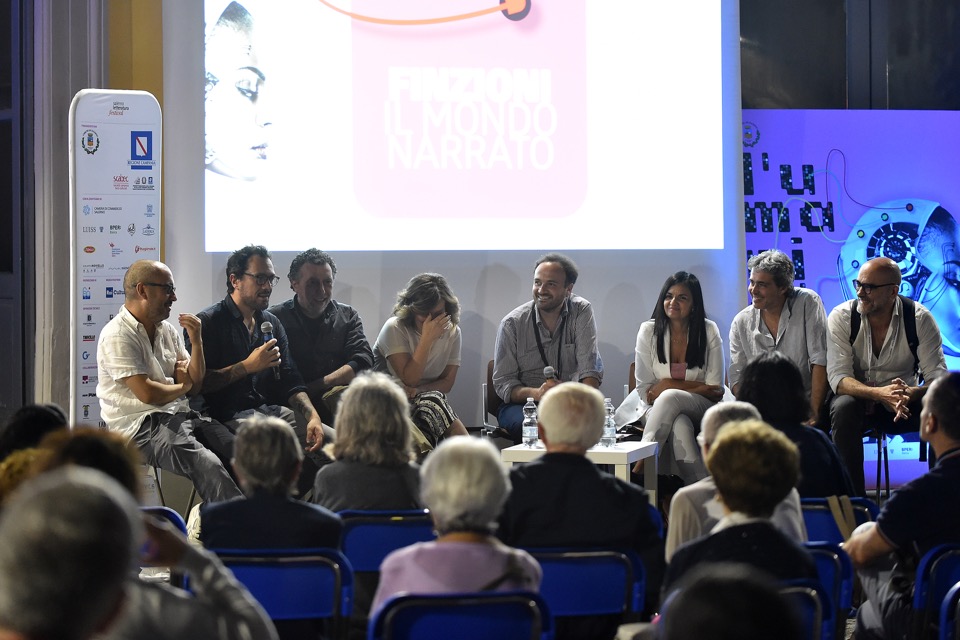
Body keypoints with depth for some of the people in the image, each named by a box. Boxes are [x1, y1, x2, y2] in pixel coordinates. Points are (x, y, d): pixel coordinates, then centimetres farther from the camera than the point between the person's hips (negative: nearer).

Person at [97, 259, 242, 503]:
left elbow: (195, 385, 17)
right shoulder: (117, 335, -8)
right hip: (140, 426, -8)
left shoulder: (167, 331, 17)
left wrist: (196, 340, 3)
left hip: (179, 416, 8)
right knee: (207, 465, -33)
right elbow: (147, 393, -16)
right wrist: (182, 387, 3)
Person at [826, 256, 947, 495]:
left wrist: (911, 393, -38)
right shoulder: (841, 317, -10)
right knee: (843, 408, -34)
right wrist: (880, 394, -37)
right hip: (858, 398, -1)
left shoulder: (920, 319, -9)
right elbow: (838, 378, -18)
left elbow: (938, 377, -14)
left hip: (903, 402, 1)